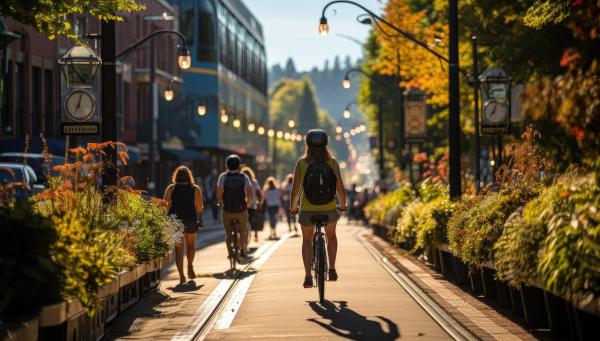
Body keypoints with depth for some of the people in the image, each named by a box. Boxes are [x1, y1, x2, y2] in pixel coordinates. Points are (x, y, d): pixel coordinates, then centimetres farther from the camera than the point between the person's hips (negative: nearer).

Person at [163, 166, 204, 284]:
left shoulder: (171, 188, 2)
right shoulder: (195, 189, 1)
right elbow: (200, 209, -4)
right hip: (190, 220, 0)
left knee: (178, 248, 5)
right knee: (191, 245, 24)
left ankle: (181, 275, -4)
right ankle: (190, 266, 8)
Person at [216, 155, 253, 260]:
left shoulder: (223, 176, -5)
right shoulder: (244, 177, -3)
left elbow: (218, 195, -10)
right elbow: (250, 196, -7)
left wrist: (221, 203, 10)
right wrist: (247, 205, 11)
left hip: (227, 210, 0)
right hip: (241, 210, 0)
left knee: (228, 232, 16)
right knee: (242, 231, 22)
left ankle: (229, 252, 5)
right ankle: (242, 249, 9)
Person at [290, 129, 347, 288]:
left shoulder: (302, 163, -8)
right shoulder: (332, 163, -6)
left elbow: (295, 191, -7)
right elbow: (341, 189, -5)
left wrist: (293, 207, 10)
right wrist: (343, 205, 14)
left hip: (308, 210, -1)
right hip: (329, 209, 1)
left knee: (307, 240, 21)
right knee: (331, 236, 29)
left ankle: (308, 276, 9)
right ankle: (332, 270, 21)